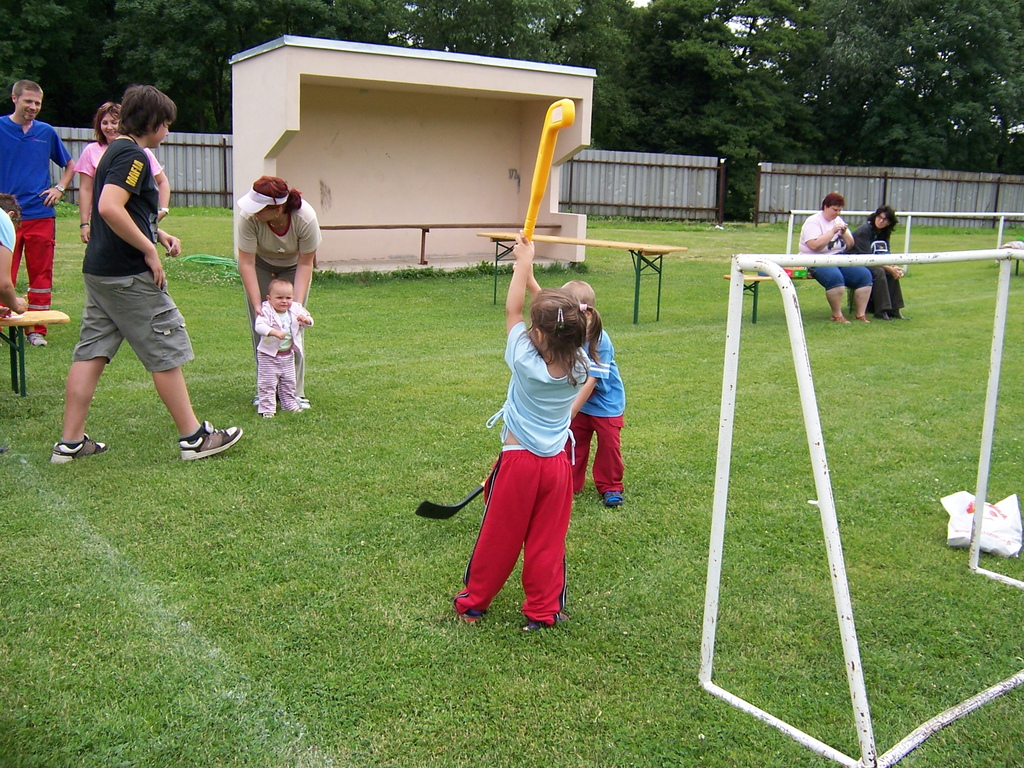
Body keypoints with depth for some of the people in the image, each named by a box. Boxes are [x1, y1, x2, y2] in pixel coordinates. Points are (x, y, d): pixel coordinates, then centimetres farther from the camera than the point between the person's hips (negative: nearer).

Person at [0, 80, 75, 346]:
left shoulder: (46, 132, 10)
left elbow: (70, 165, 22)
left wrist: (59, 188, 7)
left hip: (41, 214, 2)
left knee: (41, 274, 6)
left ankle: (37, 330, 14)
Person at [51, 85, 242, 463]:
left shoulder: (114, 151, 18)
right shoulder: (133, 155, -13)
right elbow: (110, 208, -26)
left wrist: (157, 234, 16)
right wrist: (149, 249, -19)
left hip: (98, 271, 10)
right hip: (130, 275, -10)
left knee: (90, 352, 9)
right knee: (167, 353, -1)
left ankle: (71, 442, 13)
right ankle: (194, 438, 7)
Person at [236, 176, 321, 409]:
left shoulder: (305, 218, -35)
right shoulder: (248, 217, -35)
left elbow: (305, 264, -23)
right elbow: (247, 263, -28)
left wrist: (297, 303, -30)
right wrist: (257, 305, -33)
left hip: (293, 266, 0)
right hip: (260, 265, 1)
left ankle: (295, 392, -3)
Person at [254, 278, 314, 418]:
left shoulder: (295, 310, -3)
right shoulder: (266, 311, -19)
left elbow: (309, 322, 1)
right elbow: (259, 326, -34)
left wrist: (306, 320, -24)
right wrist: (274, 332, -50)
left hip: (288, 355, 5)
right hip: (269, 355, -5)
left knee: (289, 383, 19)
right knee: (267, 384, 0)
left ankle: (290, 405, 34)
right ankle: (267, 409, 8)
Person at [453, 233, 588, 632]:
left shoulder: (526, 363, -20)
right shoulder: (579, 366, -10)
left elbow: (512, 310, -8)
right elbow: (557, 319, 5)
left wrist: (523, 262, 1)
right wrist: (531, 276, 8)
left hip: (518, 462, -3)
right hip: (556, 464, 3)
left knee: (499, 537, 10)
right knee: (547, 541, 12)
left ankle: (474, 601, 27)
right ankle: (544, 611, 21)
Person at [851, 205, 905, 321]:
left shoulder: (884, 233, 8)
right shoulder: (864, 230, -17)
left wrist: (894, 267, -18)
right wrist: (889, 268, -25)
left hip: (870, 264, 8)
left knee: (892, 273, -13)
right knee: (879, 272, -30)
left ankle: (893, 309, -10)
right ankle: (881, 311, -29)